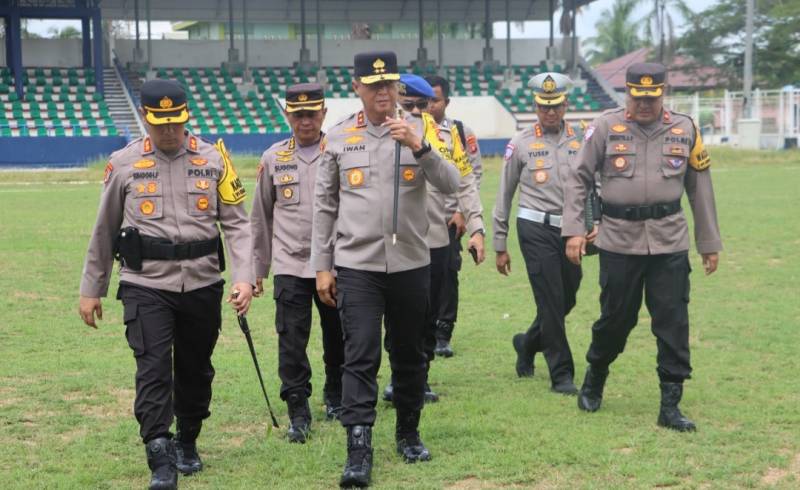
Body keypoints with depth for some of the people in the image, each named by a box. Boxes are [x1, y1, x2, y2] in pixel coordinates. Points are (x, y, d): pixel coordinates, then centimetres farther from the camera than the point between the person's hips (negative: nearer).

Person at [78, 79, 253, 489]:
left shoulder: (213, 159, 3)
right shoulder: (124, 163, 3)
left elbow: (236, 222, 1)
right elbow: (104, 231, 10)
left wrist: (244, 278, -11)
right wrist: (91, 290, 13)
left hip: (202, 284, 2)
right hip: (147, 285, -2)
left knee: (196, 370, 12)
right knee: (153, 368, -12)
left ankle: (186, 444, 31)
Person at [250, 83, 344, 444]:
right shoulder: (273, 158, 7)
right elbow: (261, 216, 13)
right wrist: (257, 269, 13)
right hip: (289, 265, 0)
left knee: (337, 336, 11)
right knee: (291, 340, -6)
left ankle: (336, 398, 31)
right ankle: (298, 413, 1)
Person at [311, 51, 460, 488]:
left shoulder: (418, 131, 3)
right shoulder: (339, 137, 4)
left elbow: (450, 185, -8)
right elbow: (325, 205, 7)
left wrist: (420, 148, -24)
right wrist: (322, 267, 5)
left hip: (410, 264, 1)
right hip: (356, 266, -1)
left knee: (409, 354, 12)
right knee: (360, 356, -8)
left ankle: (408, 433, 28)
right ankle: (358, 450, -7)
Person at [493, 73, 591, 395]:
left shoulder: (581, 142, 9)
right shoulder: (521, 144, 1)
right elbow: (504, 195, 5)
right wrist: (500, 245, 4)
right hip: (537, 230, -4)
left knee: (566, 301, 10)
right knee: (551, 302, -7)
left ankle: (528, 344, 36)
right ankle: (561, 374, 1)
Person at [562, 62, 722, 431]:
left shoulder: (684, 129, 5)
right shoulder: (606, 127, -1)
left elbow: (700, 186, 10)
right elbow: (578, 178, 2)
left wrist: (709, 243, 11)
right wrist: (574, 230, -7)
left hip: (670, 243, 1)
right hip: (619, 241, -1)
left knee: (673, 323, -1)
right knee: (615, 317, 8)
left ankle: (670, 406, 6)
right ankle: (594, 380, 34)